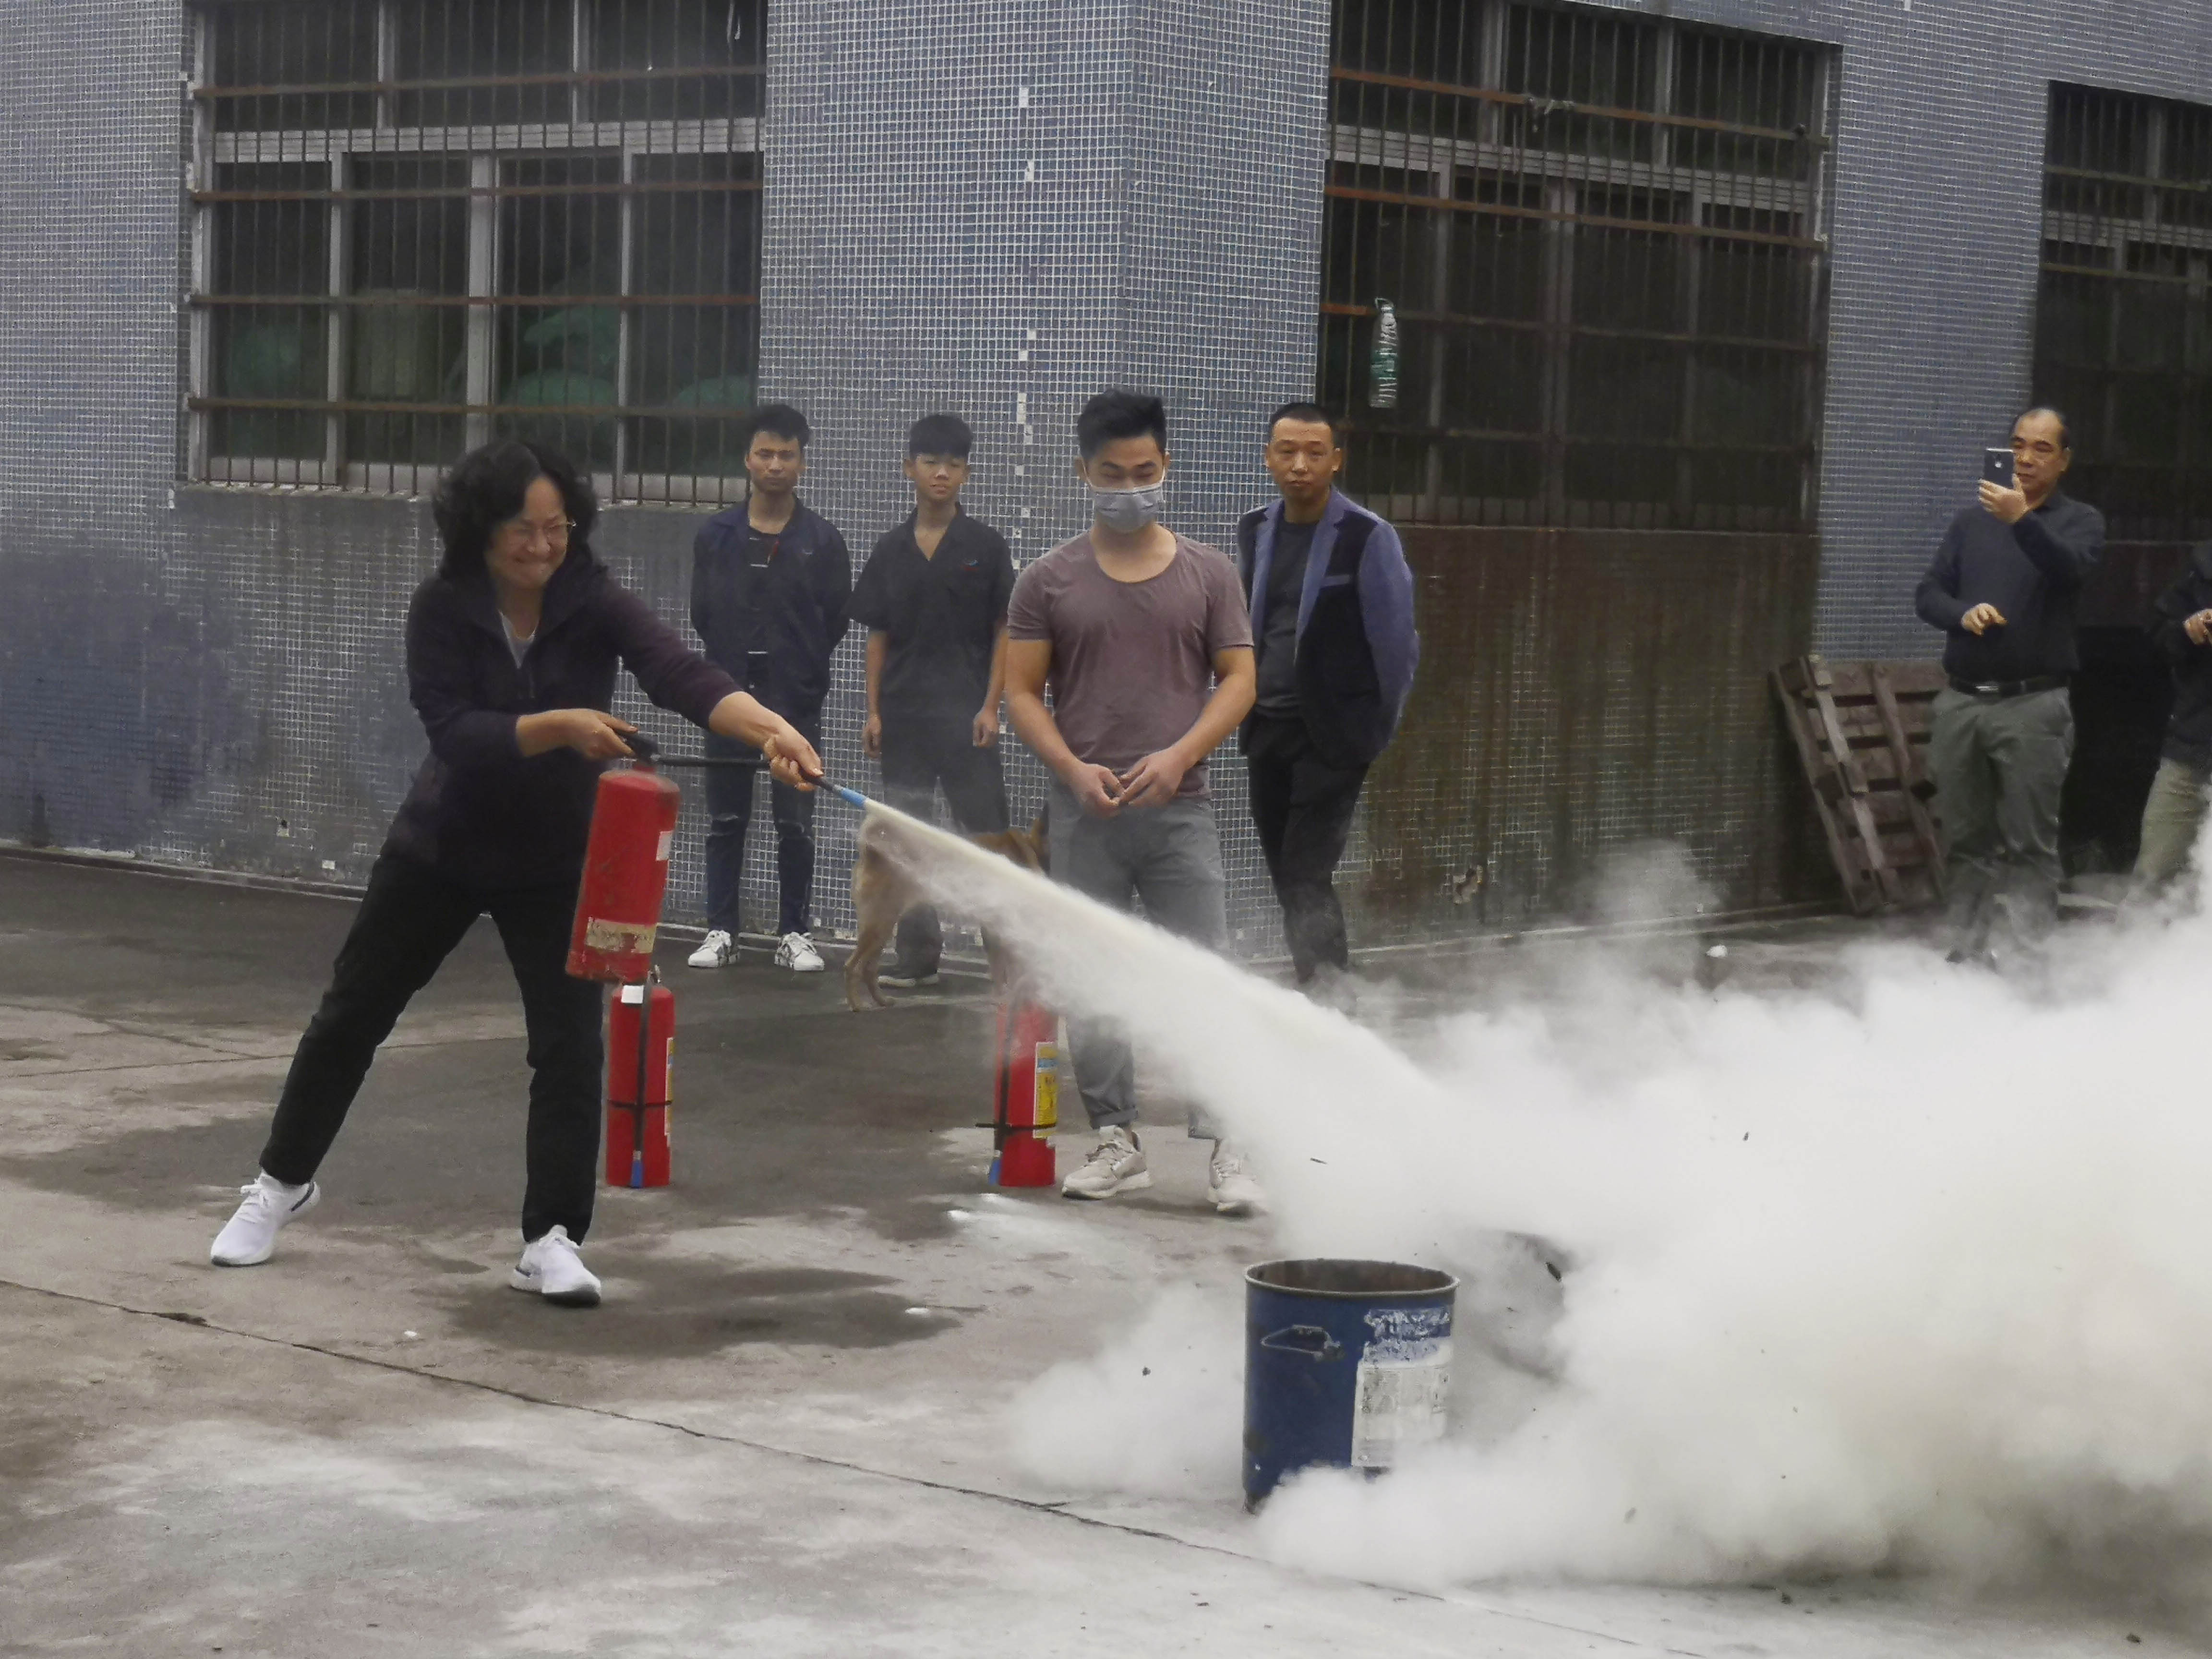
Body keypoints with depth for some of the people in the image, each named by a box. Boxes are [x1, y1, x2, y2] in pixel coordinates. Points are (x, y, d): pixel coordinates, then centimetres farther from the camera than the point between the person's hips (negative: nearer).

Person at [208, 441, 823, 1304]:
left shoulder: (598, 604, -20)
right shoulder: (443, 608, -18)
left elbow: (681, 674, -36)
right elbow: (455, 733, -27)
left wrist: (769, 726, -54)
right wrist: (561, 726, -42)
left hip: (556, 861, -1)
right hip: (441, 846, 1)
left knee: (571, 1043, -12)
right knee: (352, 1014, 13)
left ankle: (552, 1241, -2)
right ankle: (284, 1180, 35)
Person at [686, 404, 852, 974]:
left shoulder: (822, 540, 0)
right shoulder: (716, 536, 5)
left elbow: (835, 620, 4)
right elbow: (702, 613, 10)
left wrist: (797, 665, 5)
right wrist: (738, 662, 8)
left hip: (795, 700, -2)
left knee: (795, 821, 1)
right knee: (724, 819, 5)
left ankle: (796, 933, 8)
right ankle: (720, 931, 12)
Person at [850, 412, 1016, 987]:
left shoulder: (985, 545, 1)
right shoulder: (892, 550, 9)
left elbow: (1004, 632, 0)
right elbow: (877, 637, 11)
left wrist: (991, 706, -8)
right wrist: (873, 712, 4)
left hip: (966, 716, -4)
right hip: (904, 715, 4)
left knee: (986, 831, -5)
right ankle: (918, 954, 12)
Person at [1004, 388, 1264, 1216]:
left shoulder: (1207, 574, 6)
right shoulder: (1049, 581, 5)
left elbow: (1238, 681, 4)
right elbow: (1021, 690, 4)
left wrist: (1179, 755, -12)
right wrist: (1074, 769, -11)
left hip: (1178, 807, -1)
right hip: (1083, 813, 1)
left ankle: (1227, 1147, -3)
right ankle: (1117, 1142, 14)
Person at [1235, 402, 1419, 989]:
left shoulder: (1368, 538, -9)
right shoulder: (1255, 530, 9)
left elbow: (1396, 642, -5)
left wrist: (1376, 731, 0)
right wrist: (1247, 707, 16)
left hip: (1332, 736, -6)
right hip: (1267, 731, 6)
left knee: (1307, 880, -13)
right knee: (1289, 882, 9)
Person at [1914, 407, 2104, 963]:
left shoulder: (2080, 521, 5)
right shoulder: (1972, 522, 17)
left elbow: (2071, 569, -16)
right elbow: (1929, 594, 13)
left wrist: (2022, 521, -32)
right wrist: (1963, 613, -8)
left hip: (2032, 707, -4)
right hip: (1960, 702, 4)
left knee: (2031, 844, -7)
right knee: (1967, 840, 7)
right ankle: (1968, 952, 13)